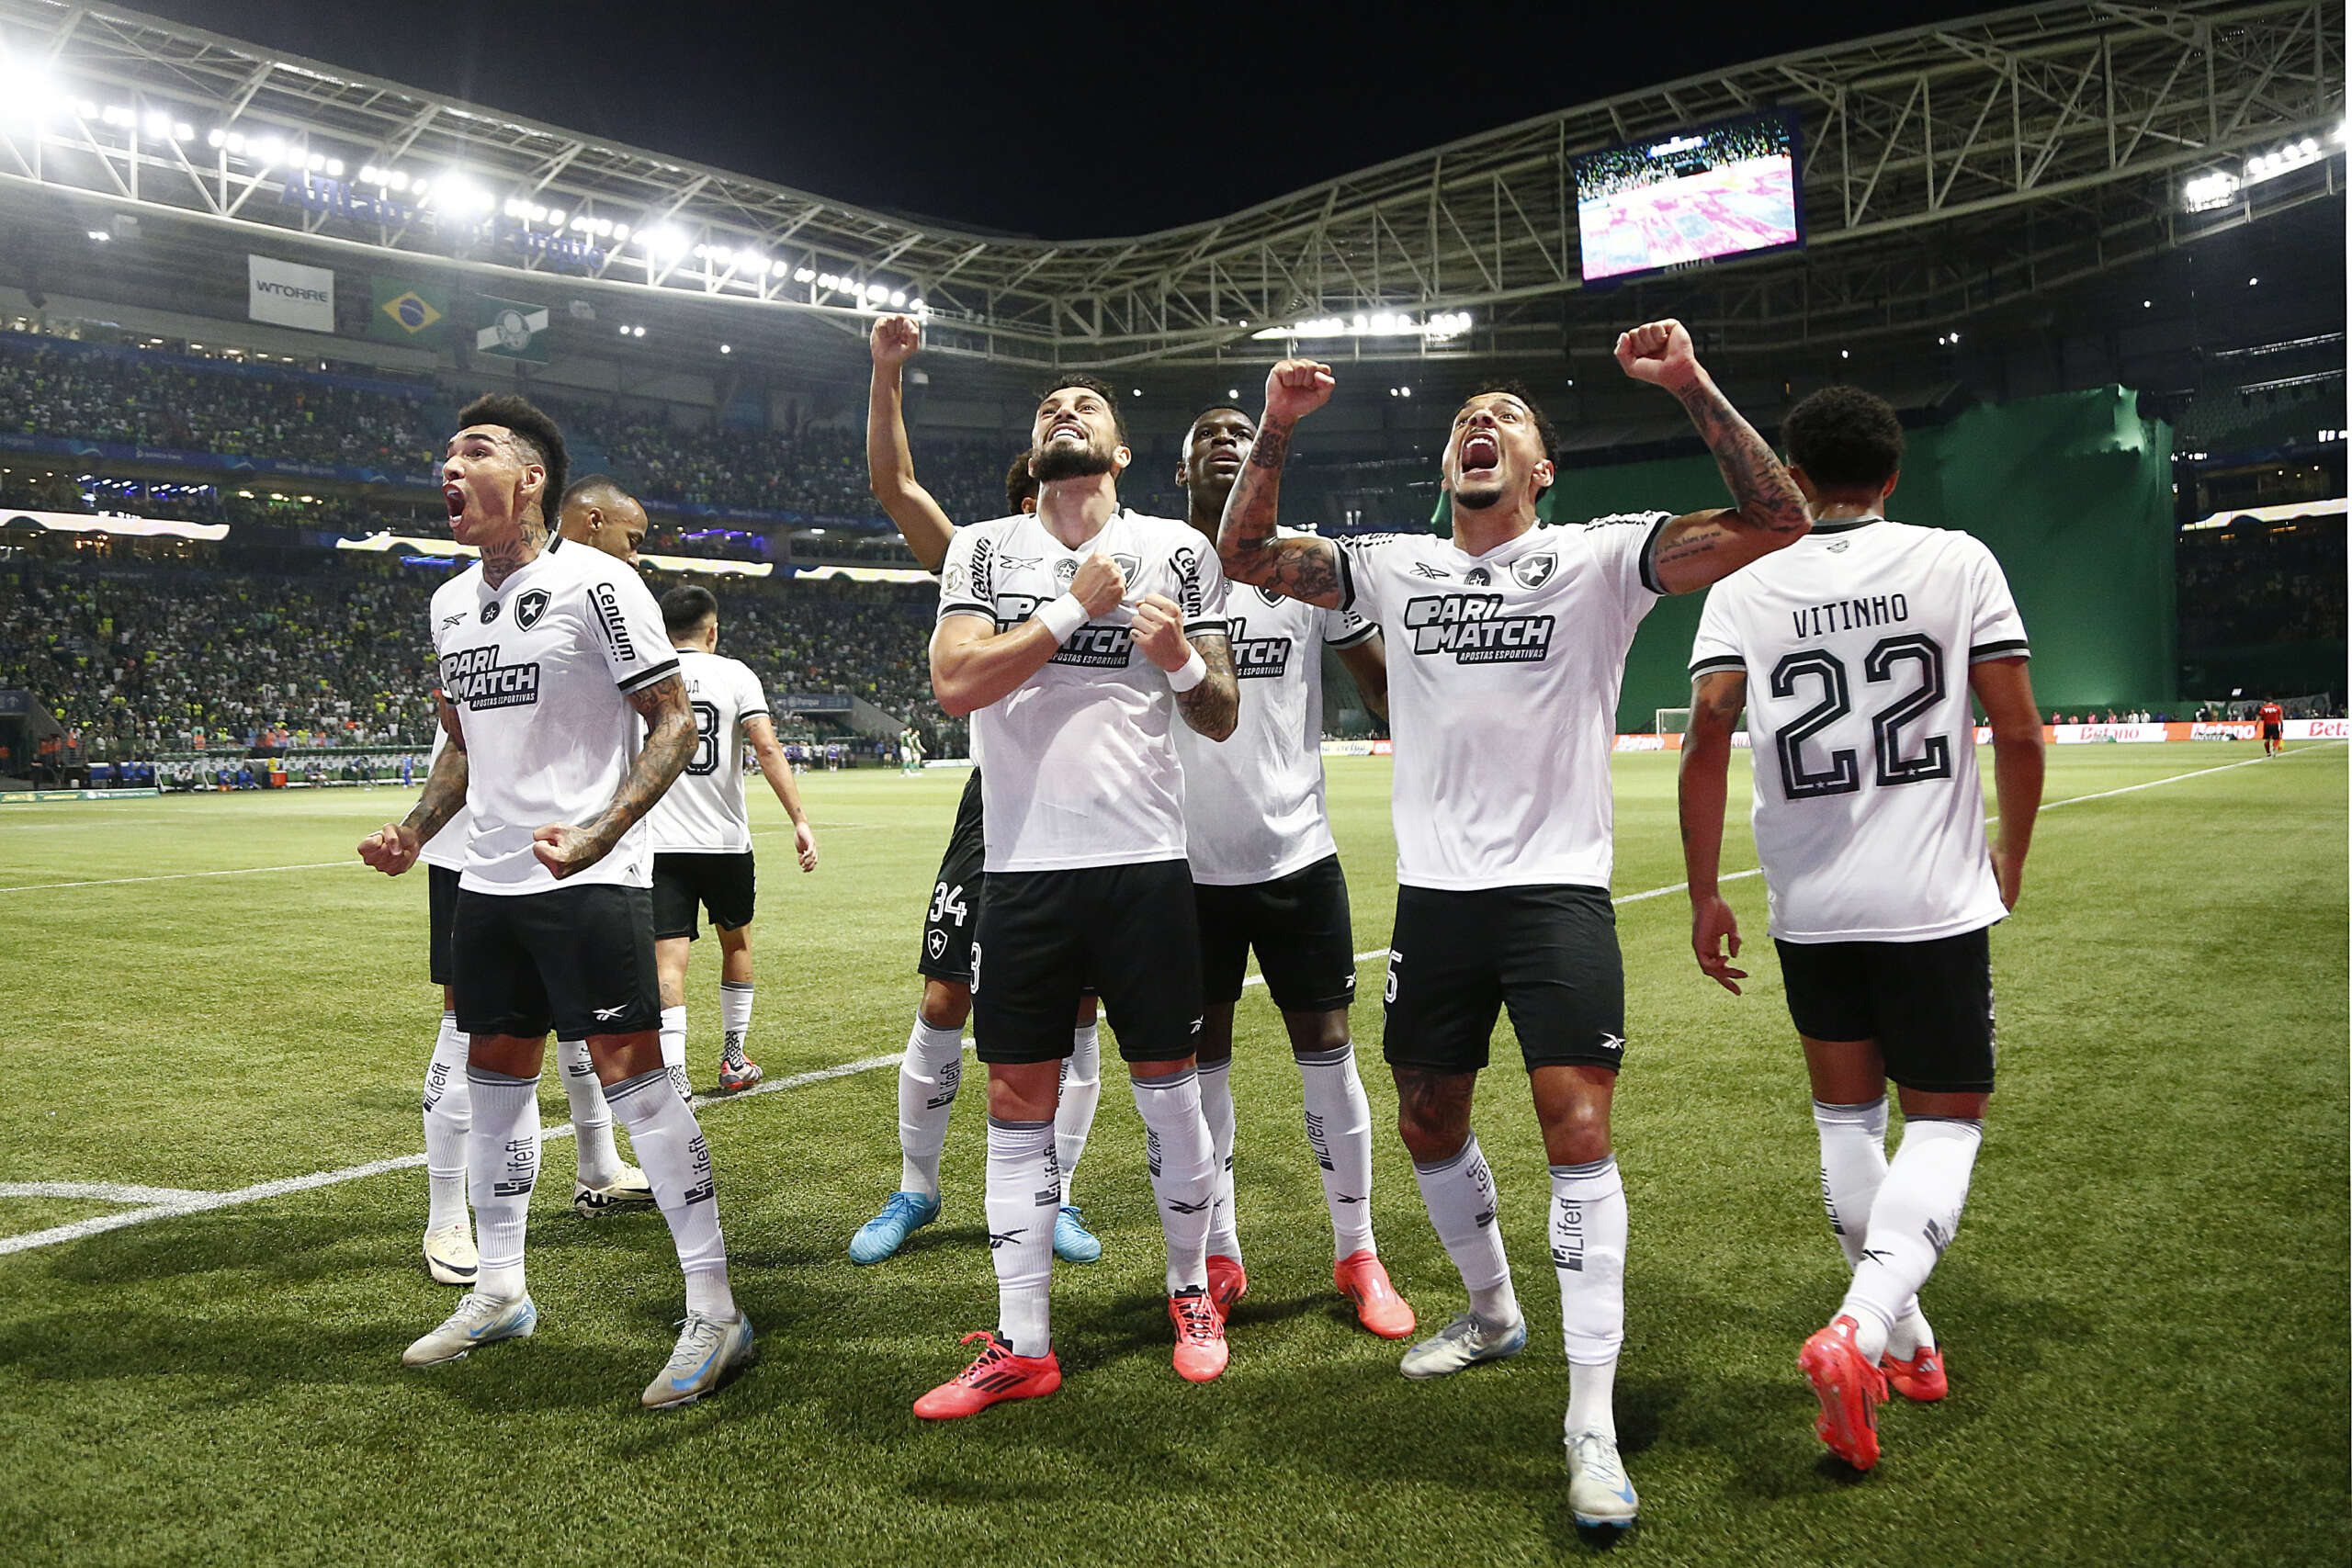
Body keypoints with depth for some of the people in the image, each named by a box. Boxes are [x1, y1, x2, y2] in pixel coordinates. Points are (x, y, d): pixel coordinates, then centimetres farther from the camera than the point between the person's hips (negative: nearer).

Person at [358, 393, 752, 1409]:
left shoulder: (595, 585, -10)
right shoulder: (451, 604, 14)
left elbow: (672, 722, -12)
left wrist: (600, 832, -24)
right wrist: (415, 830, 9)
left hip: (591, 880, -8)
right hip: (490, 879, 8)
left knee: (631, 1076, -10)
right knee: (495, 1074, 14)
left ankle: (713, 1313, -3)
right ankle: (498, 1292, 30)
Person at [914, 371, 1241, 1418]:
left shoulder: (1175, 549, 5)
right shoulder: (983, 550, 8)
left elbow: (1221, 720, 6)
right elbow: (954, 683, -7)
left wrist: (1183, 662, -15)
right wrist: (1075, 608, -9)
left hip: (1143, 859, -1)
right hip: (1024, 863, 1)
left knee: (1166, 1084, 6)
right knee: (1018, 1099, 5)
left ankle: (1191, 1291, 29)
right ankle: (1022, 1346, 16)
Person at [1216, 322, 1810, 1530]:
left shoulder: (1598, 558, -1)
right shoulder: (1395, 568, 9)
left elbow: (1775, 522, -10)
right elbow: (1244, 554, 10)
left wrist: (1692, 388, -19)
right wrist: (1277, 427, -3)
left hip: (1558, 889, -4)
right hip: (1434, 890, 4)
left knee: (1577, 1126, -11)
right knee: (1427, 1121, 14)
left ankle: (1592, 1421, 0)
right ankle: (1492, 1313, 40)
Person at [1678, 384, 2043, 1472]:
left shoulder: (1746, 588, 0)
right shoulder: (1957, 562, -1)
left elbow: (1707, 733, -11)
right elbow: (2017, 732, -4)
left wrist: (1703, 895, -4)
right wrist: (2011, 856, 13)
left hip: (1809, 904, 2)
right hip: (1935, 897, -2)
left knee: (1847, 1115, 17)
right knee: (1945, 1120, 7)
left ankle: (1905, 1342, 28)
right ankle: (1861, 1330, -13)